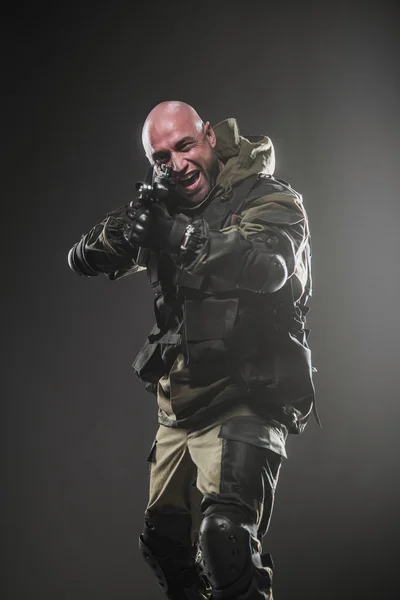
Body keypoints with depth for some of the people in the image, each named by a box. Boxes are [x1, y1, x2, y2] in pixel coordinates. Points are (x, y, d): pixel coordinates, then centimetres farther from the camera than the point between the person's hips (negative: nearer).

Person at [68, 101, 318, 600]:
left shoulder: (270, 199, -7)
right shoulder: (167, 210, 11)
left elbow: (266, 266, -28)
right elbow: (85, 260, 3)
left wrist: (177, 234, -41)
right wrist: (131, 221, -19)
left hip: (242, 403, -7)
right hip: (177, 408, 7)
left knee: (224, 537, -27)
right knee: (164, 543, 18)